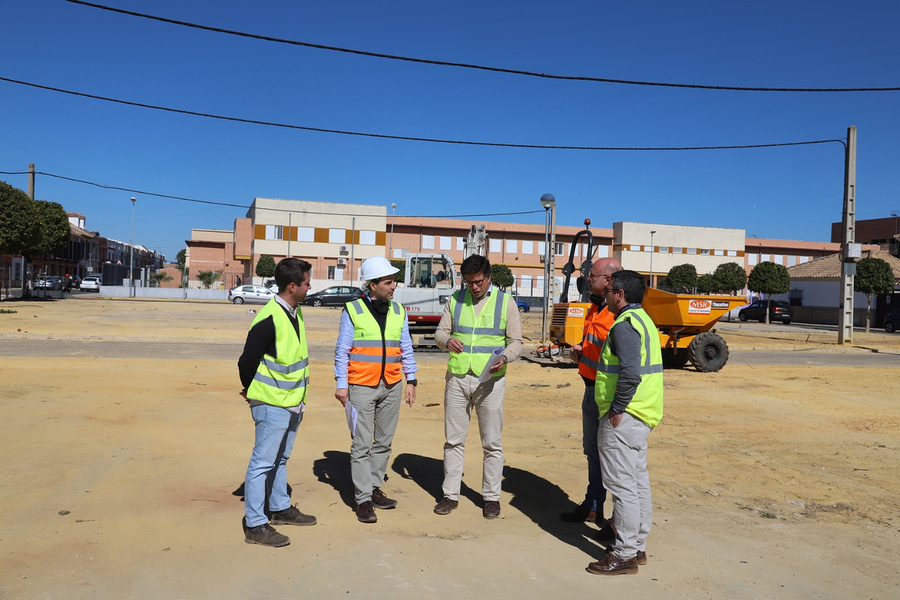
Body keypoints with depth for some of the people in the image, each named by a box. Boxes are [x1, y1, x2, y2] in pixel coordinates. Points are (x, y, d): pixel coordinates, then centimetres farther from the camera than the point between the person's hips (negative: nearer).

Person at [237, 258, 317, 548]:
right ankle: (255, 526, 9)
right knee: (262, 463, 0)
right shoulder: (269, 319, -22)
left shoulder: (295, 311, 7)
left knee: (280, 459, 21)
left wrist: (299, 397, 14)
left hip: (292, 402, 9)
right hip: (272, 404, -9)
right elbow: (246, 362, -17)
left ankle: (281, 509, 36)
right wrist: (252, 392, -2)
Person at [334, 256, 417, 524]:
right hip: (361, 387, -4)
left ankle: (374, 489, 24)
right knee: (362, 444, -2)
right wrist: (341, 384, -7)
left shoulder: (398, 311, 8)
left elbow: (406, 348, 12)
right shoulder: (352, 311, -4)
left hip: (391, 387, 5)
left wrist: (410, 381, 8)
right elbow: (342, 350, -3)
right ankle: (363, 500, 5)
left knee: (384, 442, 11)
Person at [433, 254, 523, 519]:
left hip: (490, 381, -2)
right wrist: (447, 340, -14)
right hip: (457, 378, 2)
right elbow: (440, 332, 10)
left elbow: (516, 341, 1)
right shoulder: (456, 299, 8)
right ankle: (451, 495, 20)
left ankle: (492, 497, 18)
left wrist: (504, 358, -20)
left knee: (492, 442, 4)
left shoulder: (505, 302, 0)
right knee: (453, 439, 8)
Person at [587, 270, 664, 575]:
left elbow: (630, 372, -28)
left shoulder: (625, 324, -17)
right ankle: (637, 545, 28)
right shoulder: (643, 319, 16)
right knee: (638, 481, 16)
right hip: (641, 415, 11)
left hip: (623, 417, -11)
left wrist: (617, 409, -19)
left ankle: (624, 555, 5)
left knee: (622, 484, -4)